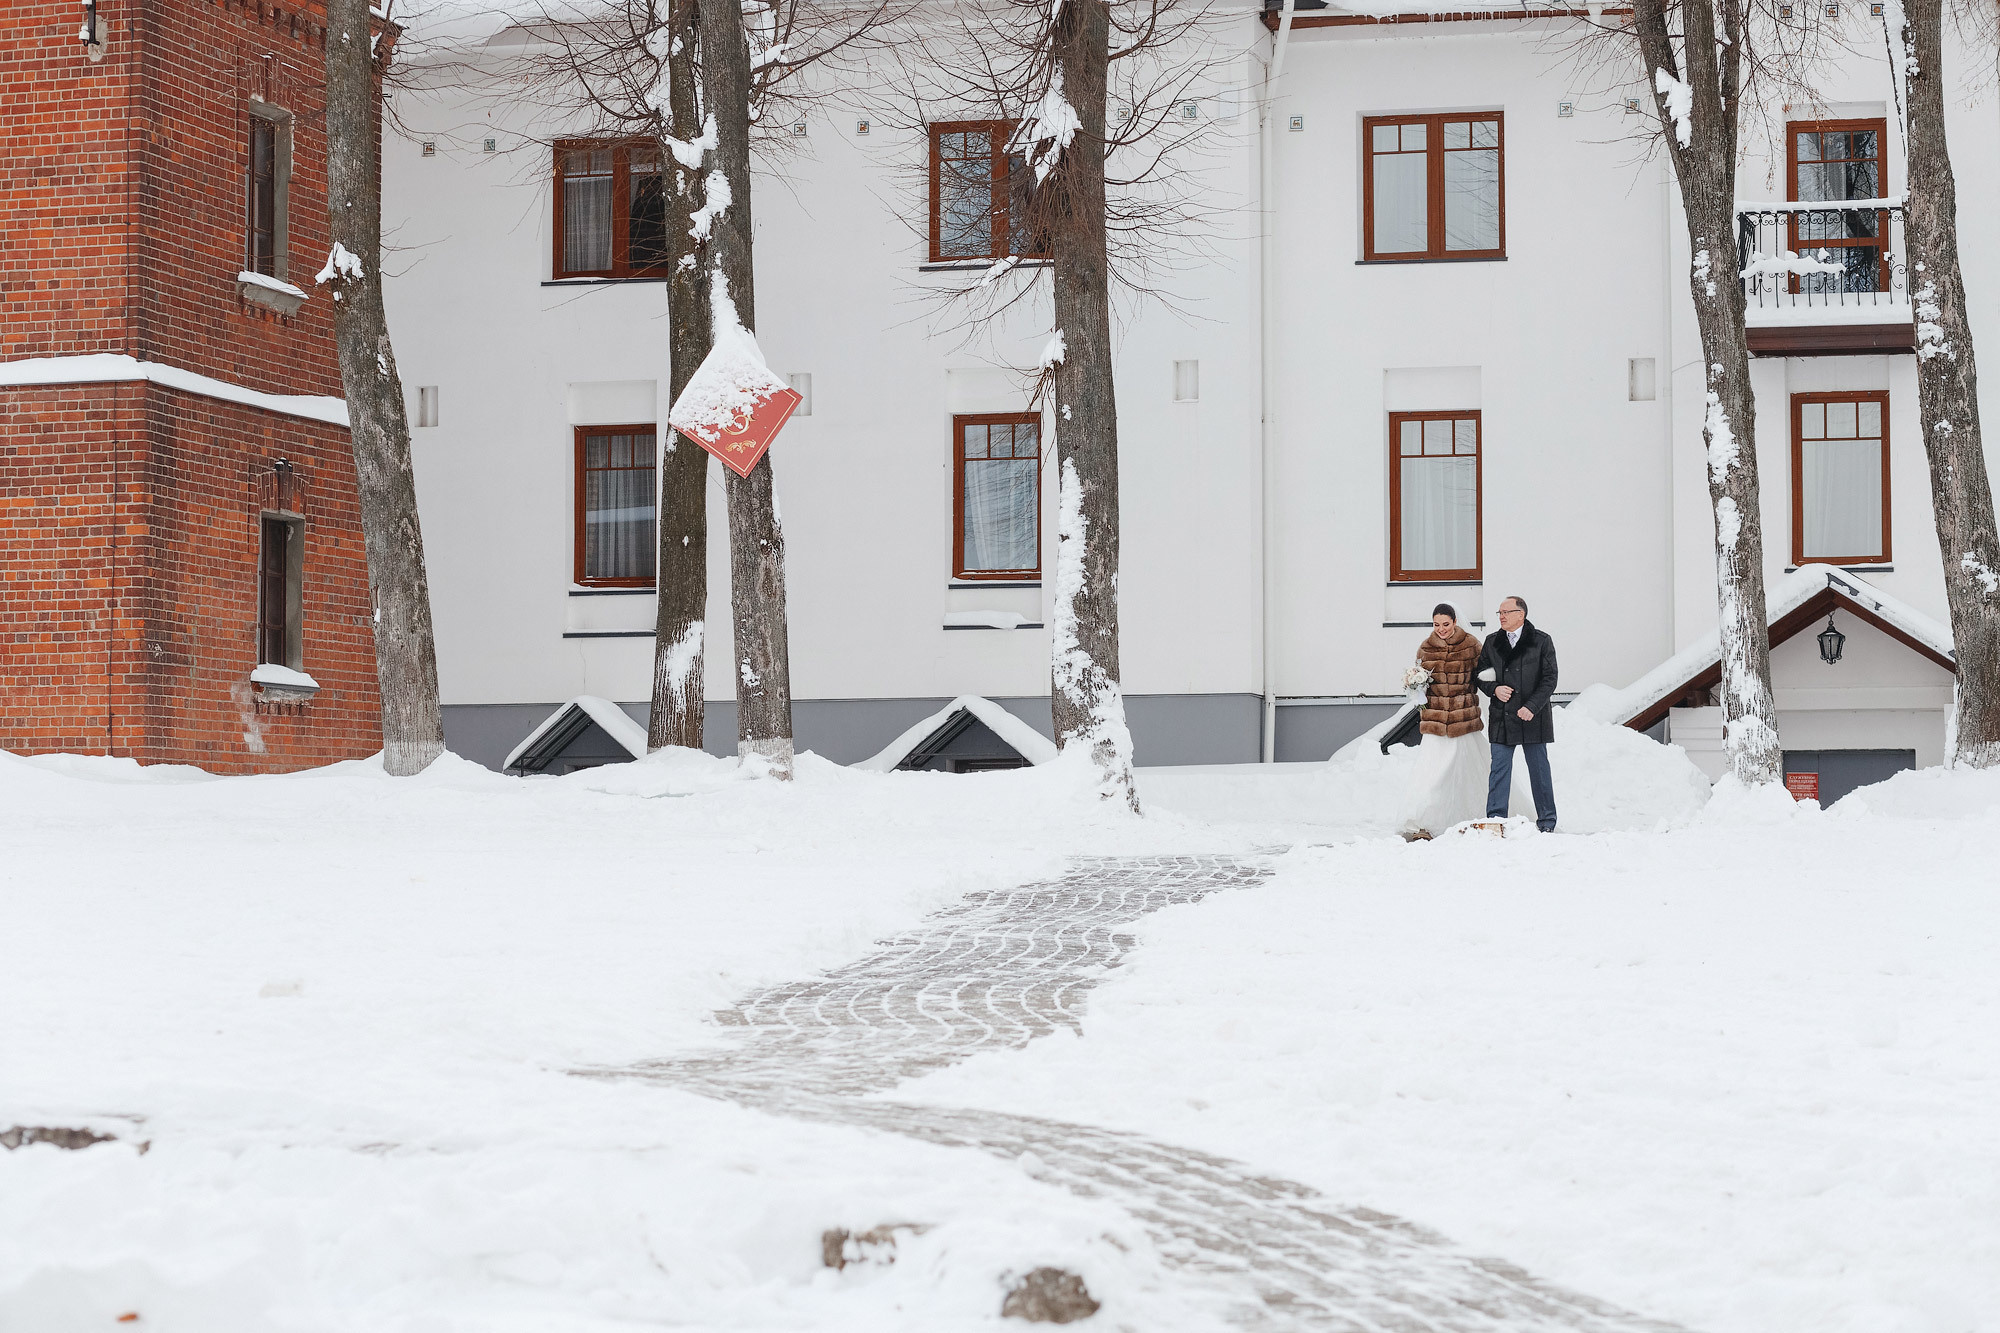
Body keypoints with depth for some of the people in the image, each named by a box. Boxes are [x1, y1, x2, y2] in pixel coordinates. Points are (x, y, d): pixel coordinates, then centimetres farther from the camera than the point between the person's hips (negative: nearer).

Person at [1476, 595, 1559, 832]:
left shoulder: (1541, 641, -1)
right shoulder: (1492, 642, 9)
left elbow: (1549, 680, -4)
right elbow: (1480, 675, 13)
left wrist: (1532, 707, -14)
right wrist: (1494, 689, -8)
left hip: (1533, 717, -2)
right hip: (1501, 718, 2)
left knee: (1539, 770, 5)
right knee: (1499, 769, 0)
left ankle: (1546, 822, 13)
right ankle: (1495, 819, 2)